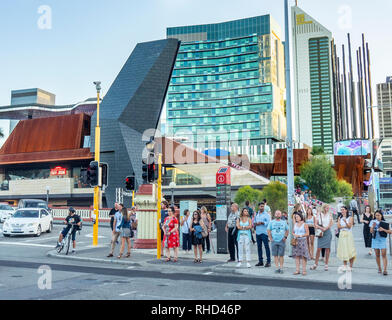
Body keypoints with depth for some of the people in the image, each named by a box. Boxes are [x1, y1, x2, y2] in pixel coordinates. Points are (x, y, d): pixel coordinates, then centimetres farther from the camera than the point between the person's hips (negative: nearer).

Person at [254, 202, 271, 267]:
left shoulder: (266, 214, -2)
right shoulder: (256, 214, 16)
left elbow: (268, 222, -11)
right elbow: (254, 221, 19)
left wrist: (261, 222, -15)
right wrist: (255, 223, -2)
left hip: (264, 232, -6)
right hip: (258, 233, 6)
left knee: (266, 246, -6)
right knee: (259, 247, 8)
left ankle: (268, 261, -3)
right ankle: (260, 261, 15)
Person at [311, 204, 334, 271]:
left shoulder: (330, 215, 7)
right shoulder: (319, 214, 6)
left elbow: (330, 224, 1)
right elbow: (316, 224, 3)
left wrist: (325, 228, -11)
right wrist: (321, 228, -13)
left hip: (327, 232, 0)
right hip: (320, 233, 0)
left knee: (327, 248, -1)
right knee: (319, 248, -3)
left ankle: (326, 264, 7)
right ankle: (316, 264, 5)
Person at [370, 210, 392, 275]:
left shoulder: (384, 223, 0)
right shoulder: (373, 222, 4)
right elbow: (371, 232, -1)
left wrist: (383, 229, -17)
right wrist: (373, 227, -19)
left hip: (382, 239, -2)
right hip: (375, 239, 2)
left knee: (384, 255, -9)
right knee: (377, 255, 6)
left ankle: (385, 270, -10)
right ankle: (379, 269, 17)